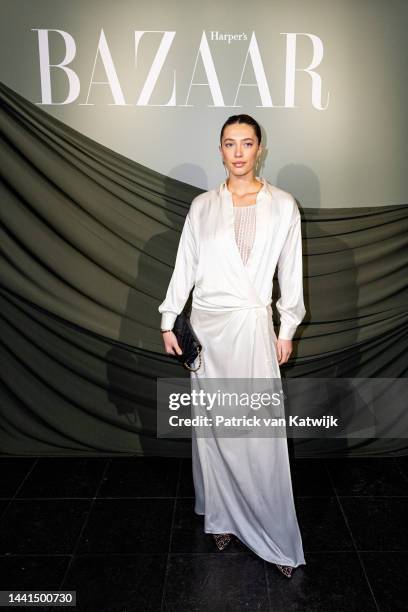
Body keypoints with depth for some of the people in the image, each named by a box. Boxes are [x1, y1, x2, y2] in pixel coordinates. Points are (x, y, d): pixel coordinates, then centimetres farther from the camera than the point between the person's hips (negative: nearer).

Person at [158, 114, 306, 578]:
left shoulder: (282, 205, 1)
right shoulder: (203, 206, 4)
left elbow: (290, 272, 4)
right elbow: (185, 265, 6)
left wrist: (287, 330, 4)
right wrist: (168, 321, 4)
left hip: (254, 328, -2)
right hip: (208, 327, 2)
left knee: (261, 432, -1)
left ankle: (276, 537, 15)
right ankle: (223, 518, 30)